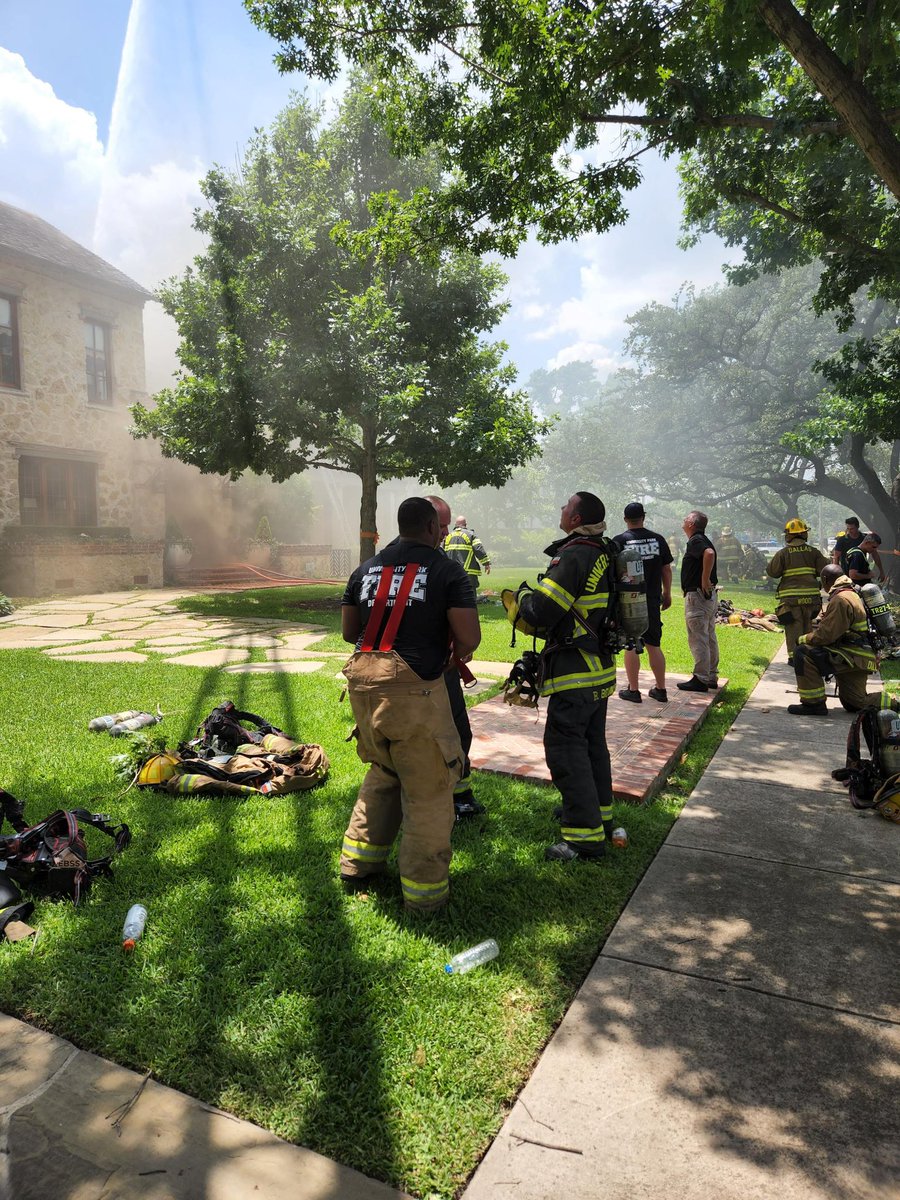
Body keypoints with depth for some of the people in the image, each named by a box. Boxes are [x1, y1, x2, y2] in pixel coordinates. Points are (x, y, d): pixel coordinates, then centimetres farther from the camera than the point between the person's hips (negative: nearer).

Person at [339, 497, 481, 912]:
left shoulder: (366, 569, 13)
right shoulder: (447, 570, -2)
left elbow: (348, 631, 15)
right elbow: (469, 637, -9)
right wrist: (457, 654, 12)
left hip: (363, 681, 6)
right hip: (413, 685, -6)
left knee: (383, 771, 26)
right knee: (428, 786, 7)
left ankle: (358, 862, 35)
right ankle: (424, 889, 17)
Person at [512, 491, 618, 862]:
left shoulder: (573, 557, -21)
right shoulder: (605, 553, 8)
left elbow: (539, 612, -22)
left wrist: (520, 602, -1)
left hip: (574, 672, -10)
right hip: (601, 667, 10)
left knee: (565, 747, -3)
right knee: (593, 742, 21)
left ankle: (586, 836, 1)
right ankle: (599, 814, 36)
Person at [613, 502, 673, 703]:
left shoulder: (619, 541, -7)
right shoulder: (658, 539, 3)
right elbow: (667, 569, 7)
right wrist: (667, 594, 17)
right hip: (652, 600, 4)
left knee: (630, 646, 4)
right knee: (654, 645, 12)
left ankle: (633, 690, 9)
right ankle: (661, 690, 18)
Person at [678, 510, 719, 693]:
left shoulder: (695, 540, -14)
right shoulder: (704, 540, 17)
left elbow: (709, 554, -33)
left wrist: (705, 579, -26)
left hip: (696, 595, -10)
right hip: (709, 595, 10)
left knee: (698, 639, -6)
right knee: (710, 638, 14)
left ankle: (700, 679, -3)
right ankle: (712, 677, 22)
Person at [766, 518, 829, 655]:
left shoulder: (782, 553, -7)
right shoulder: (813, 551, 2)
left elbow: (772, 572, -7)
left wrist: (768, 565, 13)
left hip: (790, 598, -3)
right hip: (811, 596, 3)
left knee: (793, 628, 1)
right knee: (807, 626, 17)